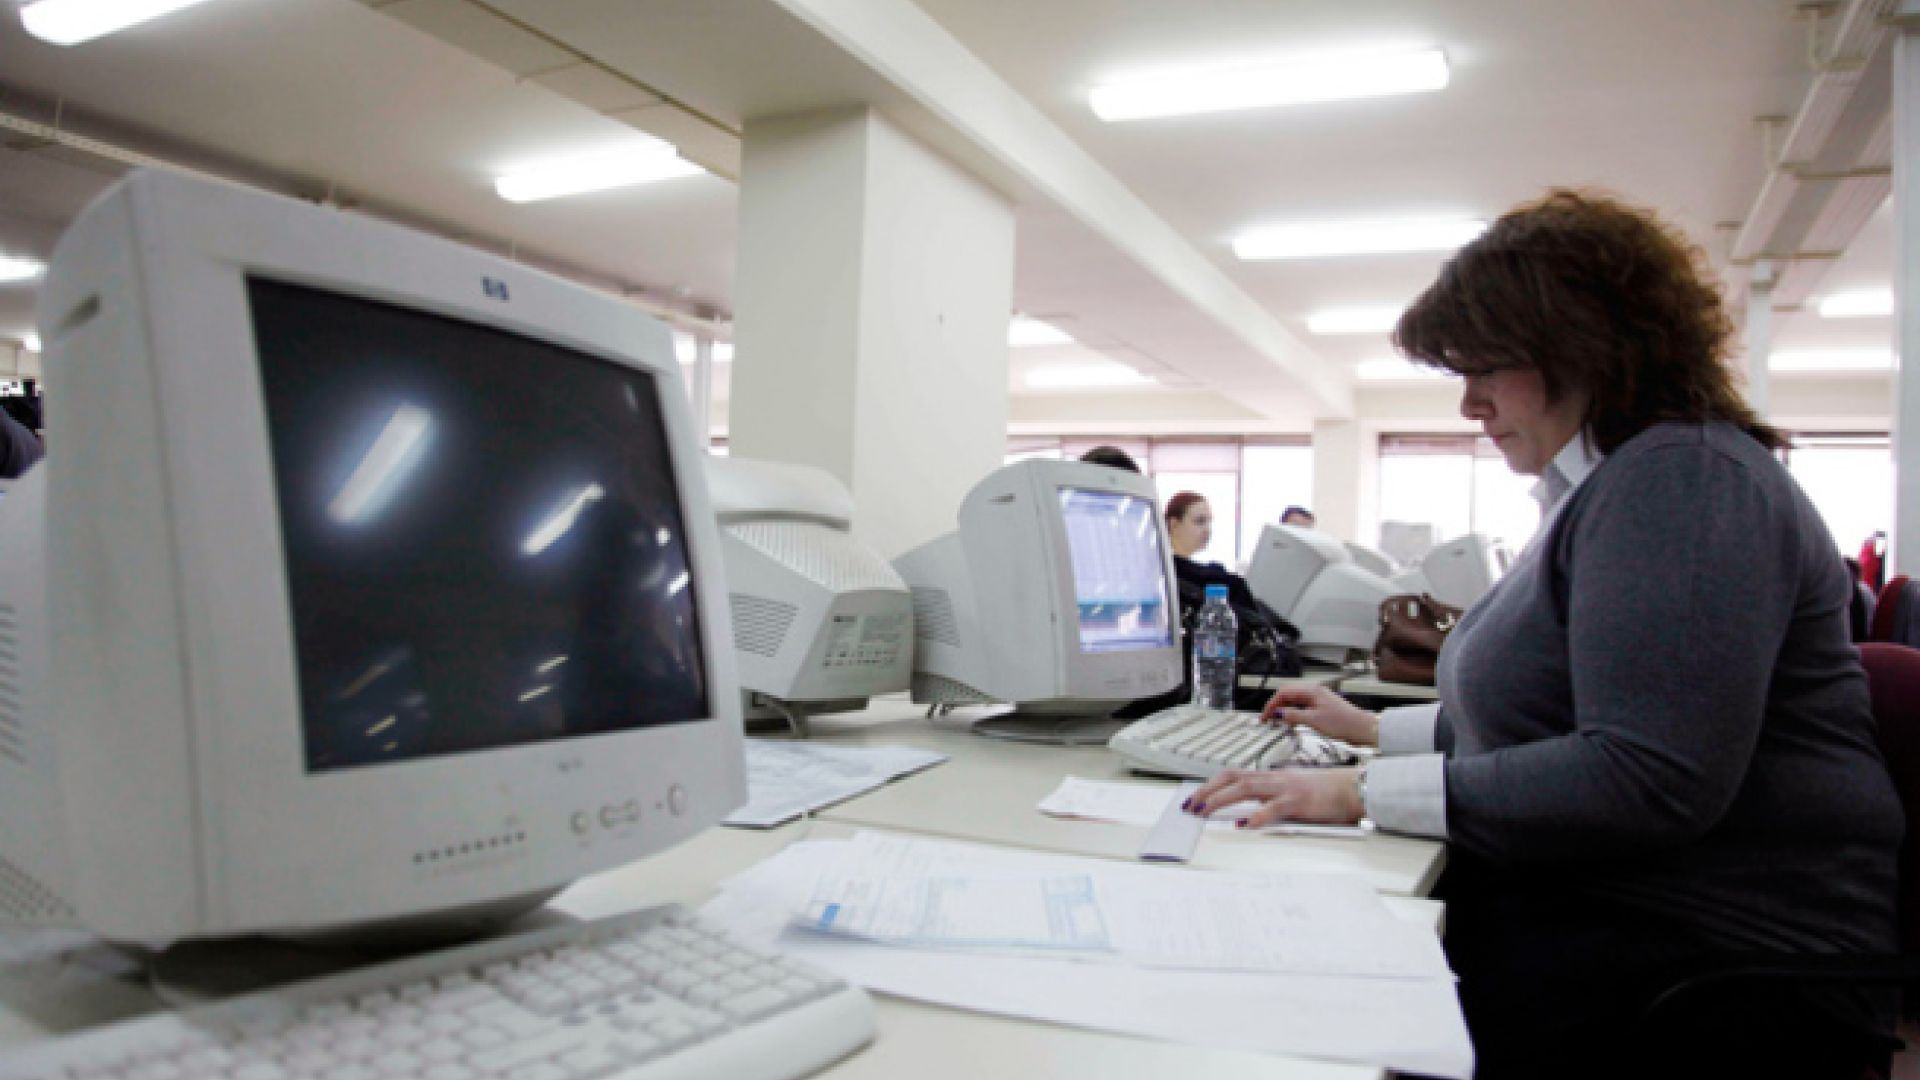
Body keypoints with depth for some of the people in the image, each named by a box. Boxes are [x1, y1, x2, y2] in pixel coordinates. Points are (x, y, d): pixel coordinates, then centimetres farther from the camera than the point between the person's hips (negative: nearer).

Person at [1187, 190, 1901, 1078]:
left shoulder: (1682, 477, -16)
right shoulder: (1606, 487, 17)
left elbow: (1652, 780, -27)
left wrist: (1366, 792, -24)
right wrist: (1377, 730, 18)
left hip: (1722, 967, -9)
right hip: (1593, 904, 9)